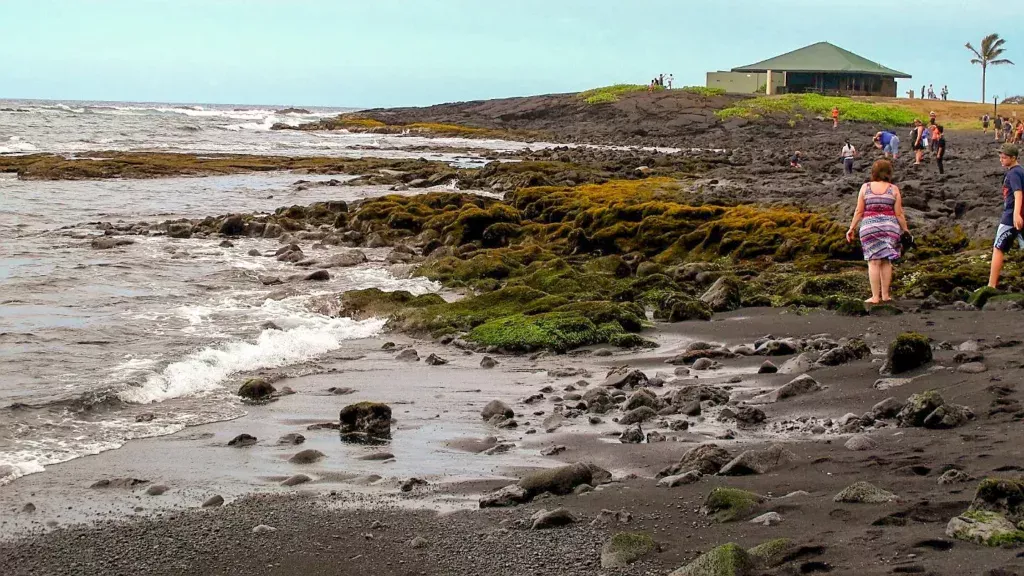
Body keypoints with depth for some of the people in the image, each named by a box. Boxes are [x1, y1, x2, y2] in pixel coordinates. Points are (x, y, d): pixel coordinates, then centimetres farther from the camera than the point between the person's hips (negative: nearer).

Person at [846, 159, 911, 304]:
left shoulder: (865, 187, 1)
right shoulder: (894, 189, 0)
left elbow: (859, 211, 0)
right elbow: (899, 213, 0)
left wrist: (852, 228, 8)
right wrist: (905, 229, 11)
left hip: (870, 227, -1)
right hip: (889, 226, 1)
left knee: (874, 262, 0)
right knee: (886, 261, 10)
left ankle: (875, 297, -1)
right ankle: (885, 295, 13)